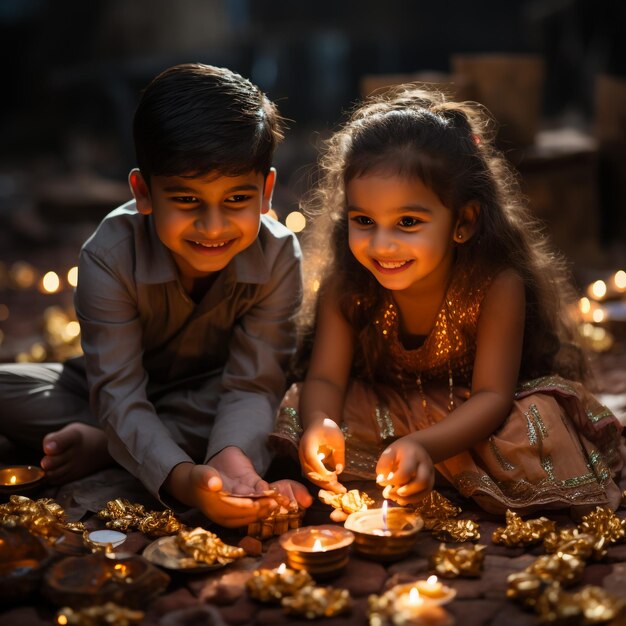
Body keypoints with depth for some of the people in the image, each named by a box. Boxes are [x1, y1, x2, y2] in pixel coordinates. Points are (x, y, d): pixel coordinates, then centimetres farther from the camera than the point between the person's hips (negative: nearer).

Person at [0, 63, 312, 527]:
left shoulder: (278, 257, -25)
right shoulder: (110, 256, -29)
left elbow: (252, 384, -27)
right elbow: (118, 390, -34)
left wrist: (232, 457, -50)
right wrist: (181, 476, -52)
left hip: (210, 396, 1)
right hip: (123, 389, -1)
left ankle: (105, 445, -24)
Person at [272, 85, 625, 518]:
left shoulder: (496, 285, -27)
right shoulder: (344, 286, -18)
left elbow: (492, 396, -28)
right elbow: (325, 378, -19)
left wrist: (423, 446, -46)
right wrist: (318, 423, -45)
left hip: (473, 419, -2)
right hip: (385, 413, 2)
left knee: (536, 420, -32)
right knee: (299, 408, -21)